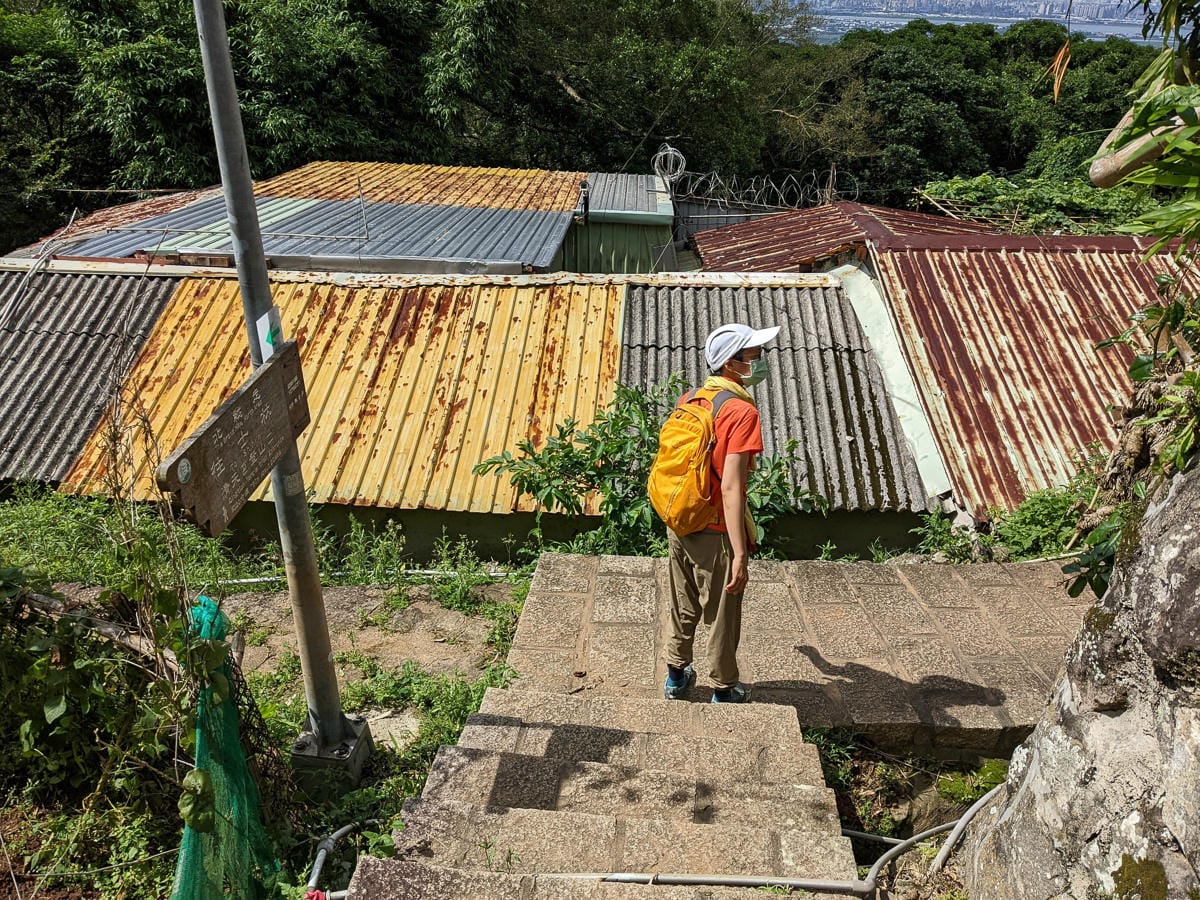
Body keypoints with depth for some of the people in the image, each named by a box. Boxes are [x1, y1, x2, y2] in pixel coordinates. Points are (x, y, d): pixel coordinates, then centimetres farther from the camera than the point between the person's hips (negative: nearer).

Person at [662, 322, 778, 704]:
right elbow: (730, 487, -26)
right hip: (715, 534, -6)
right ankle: (724, 691, 31)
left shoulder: (688, 399, 2)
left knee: (684, 607, 24)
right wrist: (740, 554, -25)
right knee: (722, 616, 13)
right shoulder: (741, 412, -20)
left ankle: (676, 676, 41)